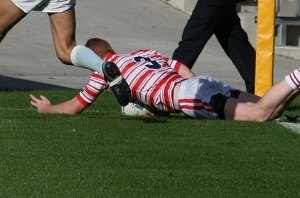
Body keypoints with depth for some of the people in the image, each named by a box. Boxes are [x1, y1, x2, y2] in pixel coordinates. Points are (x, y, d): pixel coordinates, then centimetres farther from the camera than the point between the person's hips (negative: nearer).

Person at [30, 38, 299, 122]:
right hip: (204, 82, 7)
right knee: (268, 108, -4)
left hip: (187, 93, -7)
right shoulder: (144, 53, 31)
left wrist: (47, 108, 36)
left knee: (261, 113, -23)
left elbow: (75, 107, 18)